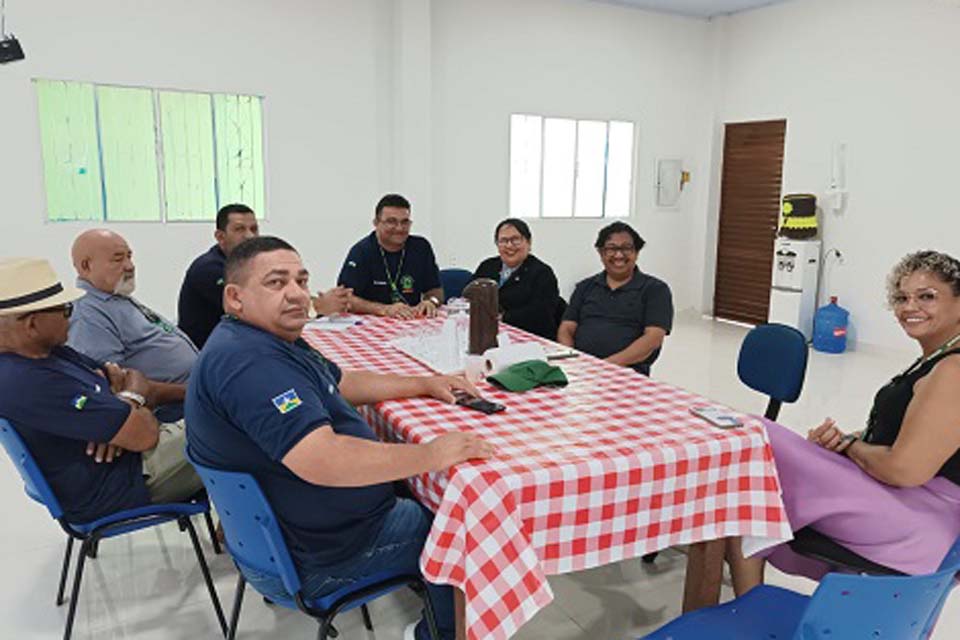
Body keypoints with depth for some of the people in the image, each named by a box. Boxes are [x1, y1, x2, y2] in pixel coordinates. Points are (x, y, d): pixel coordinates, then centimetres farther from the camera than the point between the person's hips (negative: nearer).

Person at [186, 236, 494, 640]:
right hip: (315, 560, -10)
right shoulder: (246, 360, -30)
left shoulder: (273, 339, 6)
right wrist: (431, 455, -29)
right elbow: (323, 461, -39)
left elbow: (344, 384, 17)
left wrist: (425, 385, 10)